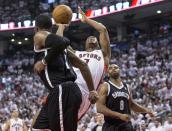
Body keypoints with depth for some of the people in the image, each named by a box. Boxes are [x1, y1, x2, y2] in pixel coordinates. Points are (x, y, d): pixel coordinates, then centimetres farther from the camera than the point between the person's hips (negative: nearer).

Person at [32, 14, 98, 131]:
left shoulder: (39, 36, 0)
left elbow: (61, 42, -22)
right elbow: (83, 65, 23)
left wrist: (44, 61, -12)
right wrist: (92, 90, 23)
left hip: (62, 92, -9)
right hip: (62, 92, 9)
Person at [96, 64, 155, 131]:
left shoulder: (126, 87, 13)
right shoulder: (105, 86, -5)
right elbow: (100, 108, -16)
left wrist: (145, 110, 11)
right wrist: (119, 115, -23)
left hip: (126, 125, 5)